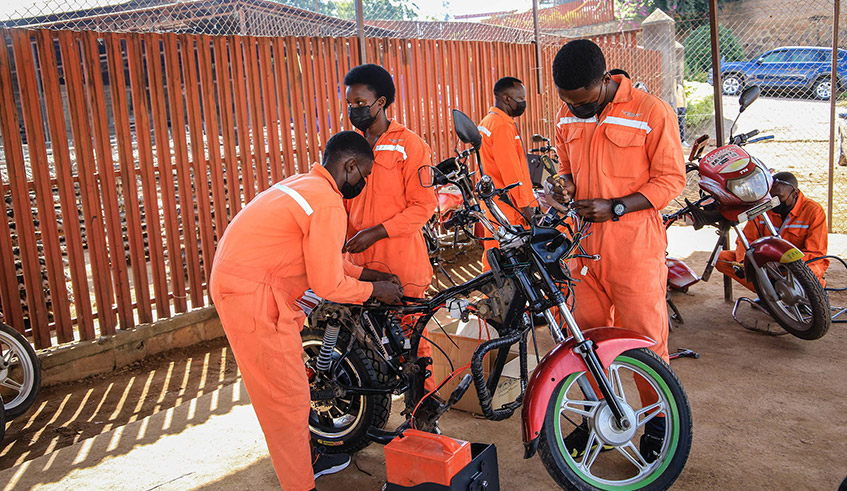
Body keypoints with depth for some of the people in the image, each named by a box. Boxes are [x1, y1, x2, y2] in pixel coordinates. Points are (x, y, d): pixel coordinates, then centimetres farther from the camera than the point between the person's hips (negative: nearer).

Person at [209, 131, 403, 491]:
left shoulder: (303, 185, 14)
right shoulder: (329, 204, -18)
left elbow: (320, 258, 22)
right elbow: (328, 285, -17)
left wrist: (366, 273, 18)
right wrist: (375, 290, -1)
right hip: (254, 299, -11)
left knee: (287, 390, 23)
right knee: (287, 398, 0)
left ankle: (305, 460, 39)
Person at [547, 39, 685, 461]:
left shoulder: (653, 112, -10)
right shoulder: (567, 117, 7)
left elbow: (671, 179, -7)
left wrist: (615, 208, -18)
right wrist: (564, 185, -3)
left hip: (636, 249, -5)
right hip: (586, 244, 5)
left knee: (645, 339, 3)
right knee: (588, 336, 13)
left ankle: (658, 424, 24)